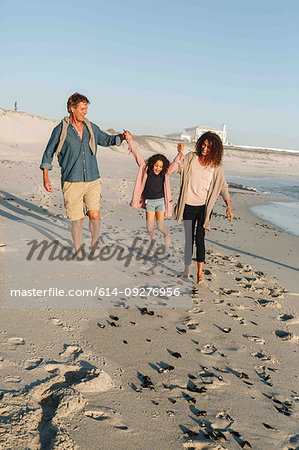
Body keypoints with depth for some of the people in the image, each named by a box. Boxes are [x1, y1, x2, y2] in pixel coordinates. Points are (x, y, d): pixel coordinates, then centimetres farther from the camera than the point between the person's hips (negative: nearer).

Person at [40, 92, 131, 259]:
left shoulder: (92, 128, 10)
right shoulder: (61, 130, 0)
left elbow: (107, 140, 24)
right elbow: (48, 153, 6)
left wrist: (122, 137, 5)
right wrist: (45, 177, 0)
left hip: (92, 180, 3)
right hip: (72, 182, -2)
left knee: (95, 215, -7)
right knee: (77, 220, 0)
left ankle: (95, 244, 19)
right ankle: (79, 253, 19)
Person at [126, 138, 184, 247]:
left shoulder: (165, 172, -5)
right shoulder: (146, 169, -6)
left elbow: (175, 164, -5)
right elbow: (137, 155, -6)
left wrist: (180, 152, -19)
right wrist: (130, 141, -7)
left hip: (161, 201, 0)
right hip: (149, 202, 0)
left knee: (160, 226, -8)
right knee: (150, 229, -3)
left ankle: (166, 235, 28)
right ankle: (152, 238, 32)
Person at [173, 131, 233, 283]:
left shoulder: (216, 166, -1)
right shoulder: (191, 157, 0)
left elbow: (223, 186, 3)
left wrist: (229, 206, -6)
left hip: (204, 207, -1)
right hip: (188, 205, 1)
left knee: (200, 239, -5)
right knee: (188, 238, 9)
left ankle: (200, 273, 4)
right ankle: (187, 270, 22)